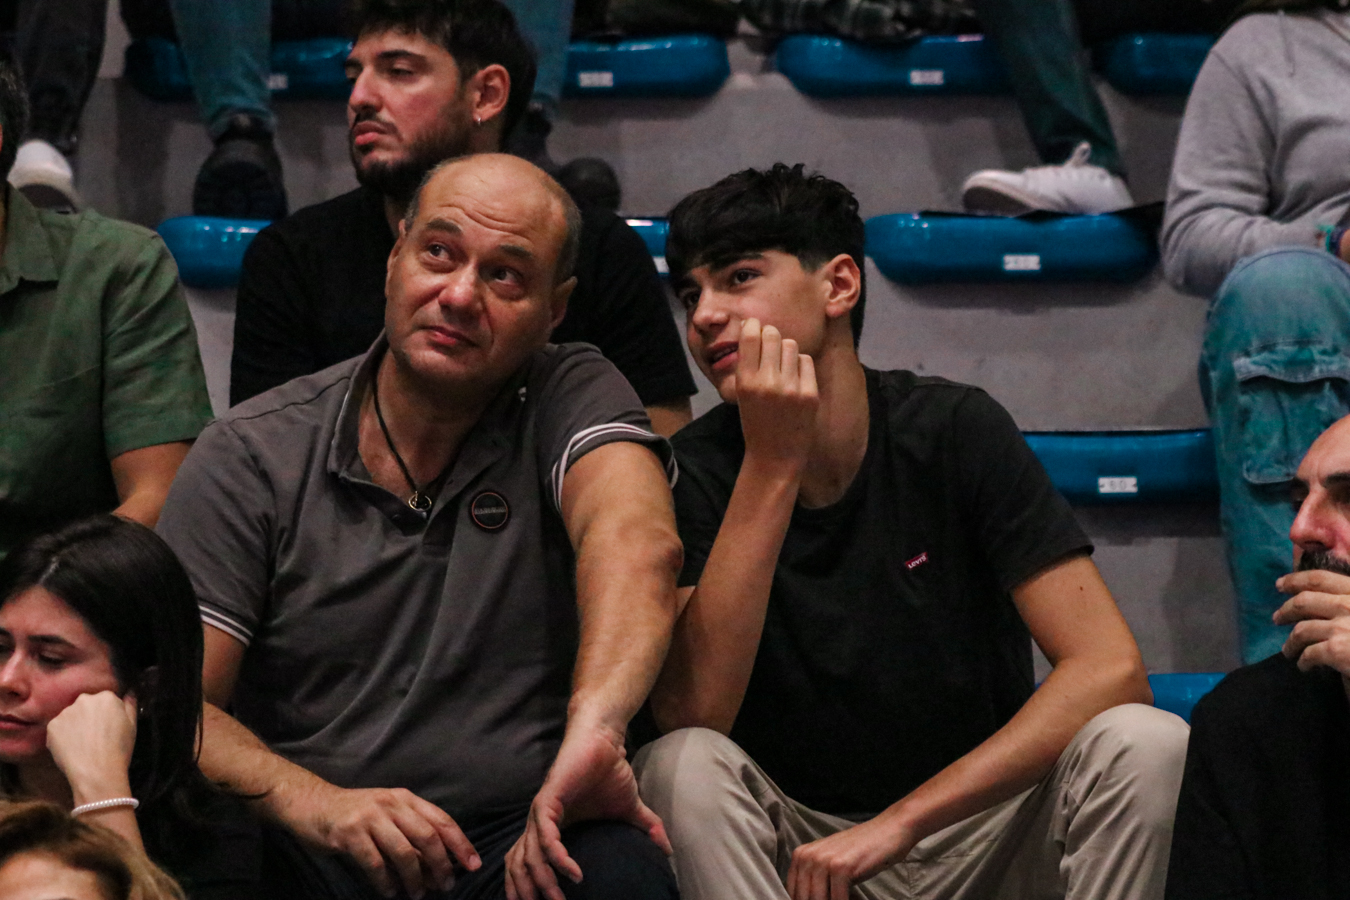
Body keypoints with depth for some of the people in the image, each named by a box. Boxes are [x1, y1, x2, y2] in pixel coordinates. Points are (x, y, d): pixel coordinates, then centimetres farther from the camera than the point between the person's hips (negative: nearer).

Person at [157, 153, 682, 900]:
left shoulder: (573, 398, 3)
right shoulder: (249, 455, 4)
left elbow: (637, 542, -20)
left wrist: (592, 726, -41)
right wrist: (317, 805, -25)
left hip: (529, 840, 0)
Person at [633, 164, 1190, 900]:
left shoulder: (954, 431, -8)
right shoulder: (696, 471, -6)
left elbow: (1109, 669, -17)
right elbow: (689, 714, -22)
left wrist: (895, 824, -24)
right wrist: (772, 466, -25)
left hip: (982, 832, 0)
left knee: (1146, 743, -27)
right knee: (680, 764, -29)